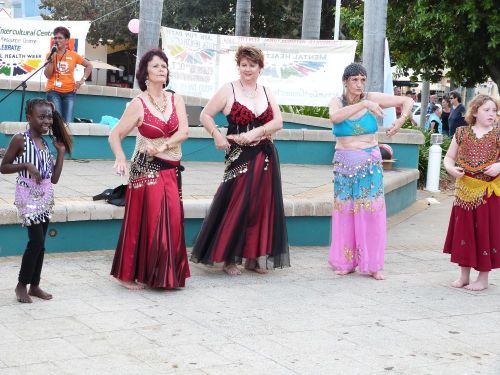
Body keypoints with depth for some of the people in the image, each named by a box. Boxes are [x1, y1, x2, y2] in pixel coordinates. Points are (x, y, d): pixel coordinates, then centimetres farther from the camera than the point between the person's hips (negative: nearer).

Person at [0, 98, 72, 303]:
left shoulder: (45, 143, 11)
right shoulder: (20, 140, -7)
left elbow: (54, 178, 9)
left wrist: (61, 152, 6)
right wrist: (25, 165, -19)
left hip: (45, 197, 6)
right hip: (28, 195, -6)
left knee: (40, 243, 8)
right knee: (36, 241, -11)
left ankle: (35, 285, 17)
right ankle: (22, 285, 3)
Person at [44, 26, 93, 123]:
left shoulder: (73, 55, 5)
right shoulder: (51, 55, 4)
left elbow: (89, 65, 17)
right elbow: (47, 75, -5)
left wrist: (82, 80, 7)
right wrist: (52, 59, -13)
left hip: (69, 92, 1)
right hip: (53, 91, -1)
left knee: (68, 122, -4)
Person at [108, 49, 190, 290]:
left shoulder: (176, 100, 8)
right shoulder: (138, 104, -4)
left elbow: (183, 132, -4)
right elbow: (115, 135, -5)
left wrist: (163, 146, -19)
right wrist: (121, 159, -22)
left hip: (172, 170, 4)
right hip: (146, 169, -4)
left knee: (172, 221, 3)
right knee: (144, 221, -5)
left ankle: (165, 274, 17)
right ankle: (131, 274, 7)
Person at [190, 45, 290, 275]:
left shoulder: (266, 92, 12)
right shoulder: (228, 90, 0)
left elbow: (278, 121, 3)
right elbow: (205, 115, 0)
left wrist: (255, 133, -13)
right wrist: (218, 136, -16)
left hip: (265, 157, 5)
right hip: (239, 157, -4)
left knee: (261, 206, 6)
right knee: (236, 206, -4)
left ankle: (253, 257, 17)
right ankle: (228, 258, 7)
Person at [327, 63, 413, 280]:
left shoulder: (372, 99, -2)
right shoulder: (337, 102, -2)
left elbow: (407, 101, 3)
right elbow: (334, 117, -27)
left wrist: (401, 120, -15)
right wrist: (363, 105, -33)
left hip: (370, 163, 0)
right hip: (344, 164, 0)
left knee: (371, 212, -2)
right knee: (345, 212, 3)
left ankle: (372, 264, 6)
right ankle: (346, 262, 14)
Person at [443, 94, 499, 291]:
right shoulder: (462, 133, 4)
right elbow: (449, 157, 9)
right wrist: (451, 168, -11)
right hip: (465, 191, 2)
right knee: (464, 231, 9)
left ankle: (483, 277, 16)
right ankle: (464, 275, 23)